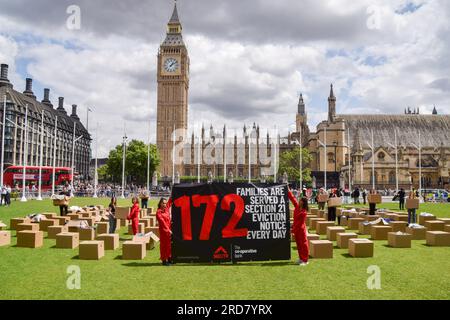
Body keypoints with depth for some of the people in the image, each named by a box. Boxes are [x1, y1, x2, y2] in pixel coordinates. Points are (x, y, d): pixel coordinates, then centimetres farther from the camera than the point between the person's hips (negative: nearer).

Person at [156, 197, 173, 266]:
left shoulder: (167, 209, 6)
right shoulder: (158, 212, -11)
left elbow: (170, 202, 14)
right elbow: (162, 221, -17)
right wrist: (168, 230, -23)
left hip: (169, 229, 6)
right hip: (163, 230, -6)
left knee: (169, 244, 11)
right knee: (164, 244, 1)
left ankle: (169, 258, 21)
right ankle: (164, 260, 7)